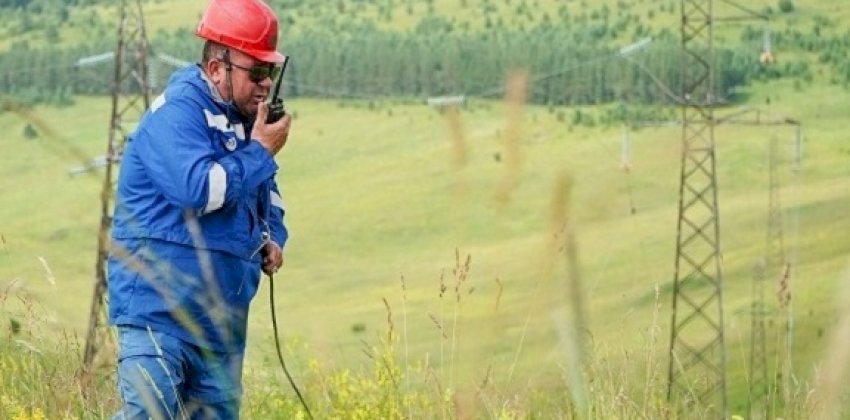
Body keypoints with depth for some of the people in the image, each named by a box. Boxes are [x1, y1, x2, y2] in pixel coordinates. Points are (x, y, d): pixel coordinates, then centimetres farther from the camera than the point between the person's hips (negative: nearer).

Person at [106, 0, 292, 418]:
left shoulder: (243, 119, 14)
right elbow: (200, 190, -27)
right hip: (158, 309, -9)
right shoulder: (177, 113, -13)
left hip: (222, 318, 9)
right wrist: (260, 152, -14)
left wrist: (273, 237, 9)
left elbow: (266, 195, 30)